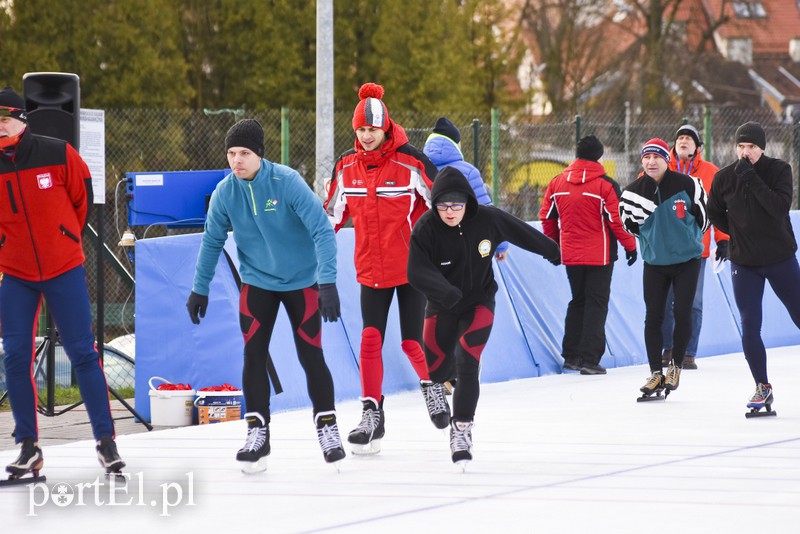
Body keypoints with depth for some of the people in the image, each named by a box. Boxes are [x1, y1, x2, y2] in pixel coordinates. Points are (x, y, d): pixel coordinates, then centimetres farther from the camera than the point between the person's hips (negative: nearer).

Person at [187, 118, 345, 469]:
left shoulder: (287, 182, -23)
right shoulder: (225, 193, -11)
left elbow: (322, 231, -25)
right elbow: (212, 241, 4)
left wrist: (328, 283, -32)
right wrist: (199, 289, 9)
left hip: (301, 281, -3)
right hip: (257, 282, 3)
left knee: (311, 356, -2)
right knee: (253, 356, -4)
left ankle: (327, 427, 13)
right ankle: (257, 433, 5)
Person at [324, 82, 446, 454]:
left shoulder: (410, 162, -14)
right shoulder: (347, 166, 0)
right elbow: (334, 213, 13)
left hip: (412, 267, -3)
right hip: (371, 269, 3)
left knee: (412, 342, -1)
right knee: (370, 339, -7)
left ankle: (431, 385, 30)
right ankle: (372, 415, -3)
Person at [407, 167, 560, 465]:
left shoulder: (488, 219, -17)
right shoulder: (426, 229, -21)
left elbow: (521, 233, 1)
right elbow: (417, 271, -27)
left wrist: (550, 250, 18)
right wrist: (445, 291, -46)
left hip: (479, 303, -1)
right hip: (442, 306, 1)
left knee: (467, 363, -18)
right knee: (435, 370, 7)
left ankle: (462, 429, -7)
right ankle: (447, 375, 47)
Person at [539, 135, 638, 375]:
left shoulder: (558, 182, 1)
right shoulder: (605, 185, -13)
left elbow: (547, 217, 7)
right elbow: (617, 220, -13)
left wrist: (554, 245, 22)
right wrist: (630, 246, 1)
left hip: (570, 254, 5)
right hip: (600, 255, -5)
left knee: (578, 301, 18)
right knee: (596, 304, 1)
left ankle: (571, 355, 19)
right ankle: (589, 359, -5)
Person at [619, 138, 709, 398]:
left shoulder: (687, 185, -13)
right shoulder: (634, 191, -6)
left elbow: (702, 216, 0)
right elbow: (629, 226, 0)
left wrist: (686, 238, 1)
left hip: (687, 260, -2)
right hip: (654, 262, 2)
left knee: (682, 313, -5)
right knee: (653, 316, -1)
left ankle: (676, 366, 14)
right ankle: (656, 373, 8)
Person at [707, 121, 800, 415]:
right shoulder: (724, 178, -3)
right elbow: (715, 213, 13)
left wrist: (752, 179, -27)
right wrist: (738, 232, 4)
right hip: (744, 262, 2)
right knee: (750, 326, -4)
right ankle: (762, 387, 7)